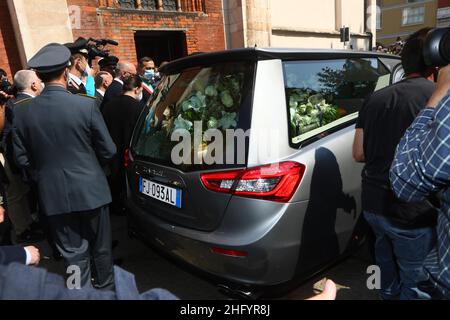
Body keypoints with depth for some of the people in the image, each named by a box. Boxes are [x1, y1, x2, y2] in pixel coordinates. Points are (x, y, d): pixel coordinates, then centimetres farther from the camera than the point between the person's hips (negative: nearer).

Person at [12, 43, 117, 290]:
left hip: (53, 194, 2)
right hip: (90, 189, -2)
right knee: (100, 248, 19)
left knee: (72, 253, 15)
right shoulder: (86, 105, -15)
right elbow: (108, 151, -9)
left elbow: (22, 158, 0)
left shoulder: (22, 111, -6)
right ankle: (105, 288, 39)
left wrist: (43, 177, 16)